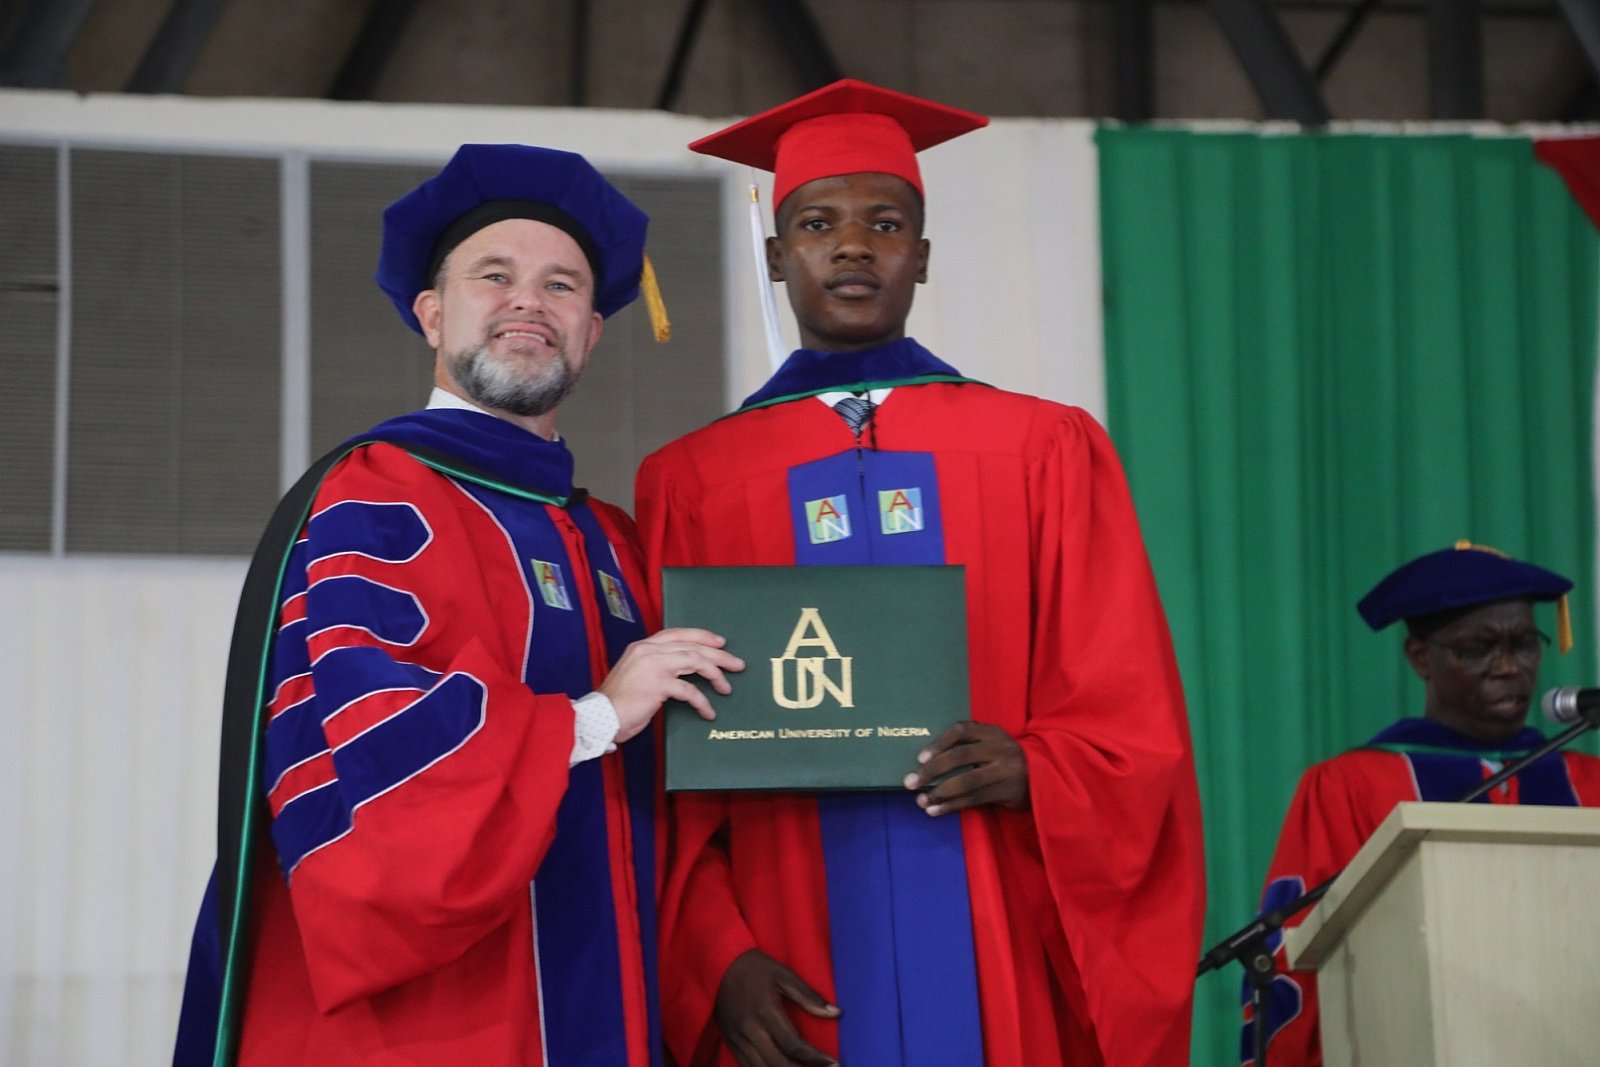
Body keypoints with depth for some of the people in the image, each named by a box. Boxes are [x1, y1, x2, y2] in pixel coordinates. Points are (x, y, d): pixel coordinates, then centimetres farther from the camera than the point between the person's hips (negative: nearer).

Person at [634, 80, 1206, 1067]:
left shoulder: (1047, 452, 5)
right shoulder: (689, 487, 5)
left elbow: (1137, 732, 2)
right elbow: (668, 780, 2)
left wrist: (1032, 771, -17)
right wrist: (718, 960, -12)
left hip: (1002, 975, 0)